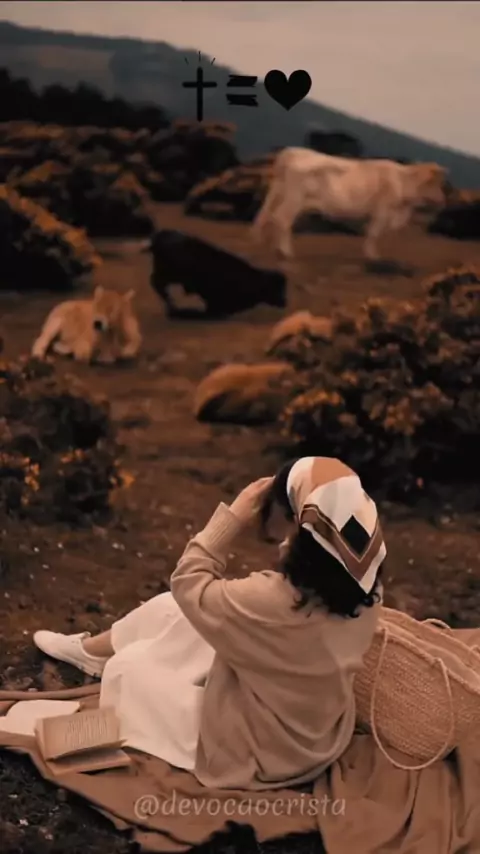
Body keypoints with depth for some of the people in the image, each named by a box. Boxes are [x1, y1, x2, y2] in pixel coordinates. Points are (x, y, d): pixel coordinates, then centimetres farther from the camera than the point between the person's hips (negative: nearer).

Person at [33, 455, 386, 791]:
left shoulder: (273, 600, -39)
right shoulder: (362, 582, -17)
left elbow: (188, 585, -21)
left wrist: (234, 517, -20)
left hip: (259, 754, -7)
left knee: (129, 666, 9)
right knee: (172, 608, 14)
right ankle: (91, 649, 40)